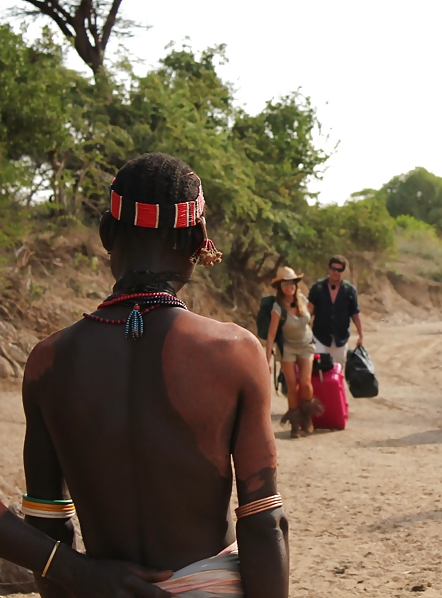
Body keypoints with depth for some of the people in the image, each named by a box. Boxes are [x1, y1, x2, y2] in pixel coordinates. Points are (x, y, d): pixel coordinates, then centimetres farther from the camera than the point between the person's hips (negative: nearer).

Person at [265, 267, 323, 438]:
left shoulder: (302, 299, -10)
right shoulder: (278, 307, -22)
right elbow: (271, 334, -23)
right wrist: (268, 359, -28)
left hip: (306, 346, 3)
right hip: (288, 348, -2)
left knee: (305, 382, -12)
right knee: (292, 387, -2)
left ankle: (307, 416, 13)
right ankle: (295, 424, 13)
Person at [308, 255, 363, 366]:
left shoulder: (349, 290, -3)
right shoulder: (317, 287, -3)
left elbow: (355, 314, 2)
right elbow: (309, 310, -6)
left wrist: (361, 336, 2)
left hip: (340, 339, 1)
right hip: (320, 336, -1)